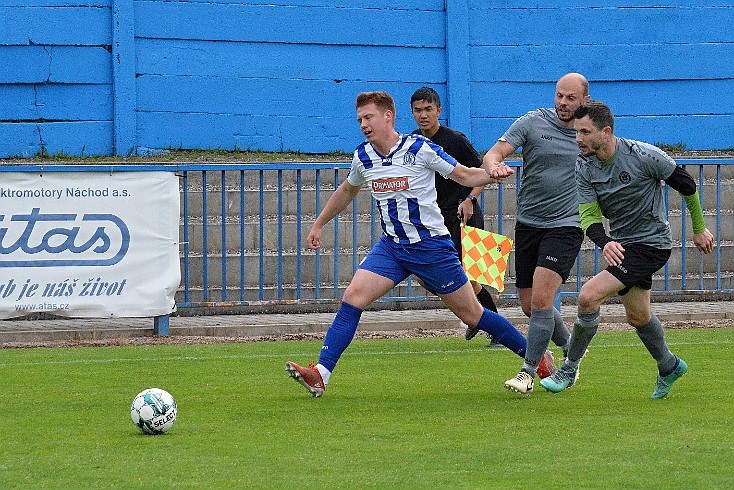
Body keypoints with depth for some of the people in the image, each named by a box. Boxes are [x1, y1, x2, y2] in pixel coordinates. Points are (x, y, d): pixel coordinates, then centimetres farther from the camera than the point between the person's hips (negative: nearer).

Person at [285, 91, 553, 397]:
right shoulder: (363, 157, 1)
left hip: (431, 244, -4)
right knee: (353, 297, -15)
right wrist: (318, 225, 29)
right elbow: (347, 191, 23)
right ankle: (320, 375, -18)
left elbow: (465, 176, -6)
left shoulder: (419, 149, -14)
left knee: (471, 314, 3)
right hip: (390, 246, 4)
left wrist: (493, 173, -26)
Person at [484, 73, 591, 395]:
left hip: (566, 226, -3)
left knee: (541, 298, -19)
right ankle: (570, 348, 35)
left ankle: (529, 373, -11)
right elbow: (494, 153, -9)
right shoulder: (533, 123, -2)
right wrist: (495, 165, -33)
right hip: (528, 224, 3)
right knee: (530, 306, 8)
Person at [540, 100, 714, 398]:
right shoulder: (584, 166, -6)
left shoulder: (642, 155, -22)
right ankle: (668, 366, 44)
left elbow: (685, 183, -8)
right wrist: (604, 243, -32)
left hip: (651, 243, -7)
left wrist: (699, 228, 2)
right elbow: (589, 216, -9)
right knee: (637, 317, 18)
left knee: (589, 296, -19)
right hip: (620, 244, 7)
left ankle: (569, 369, -5)